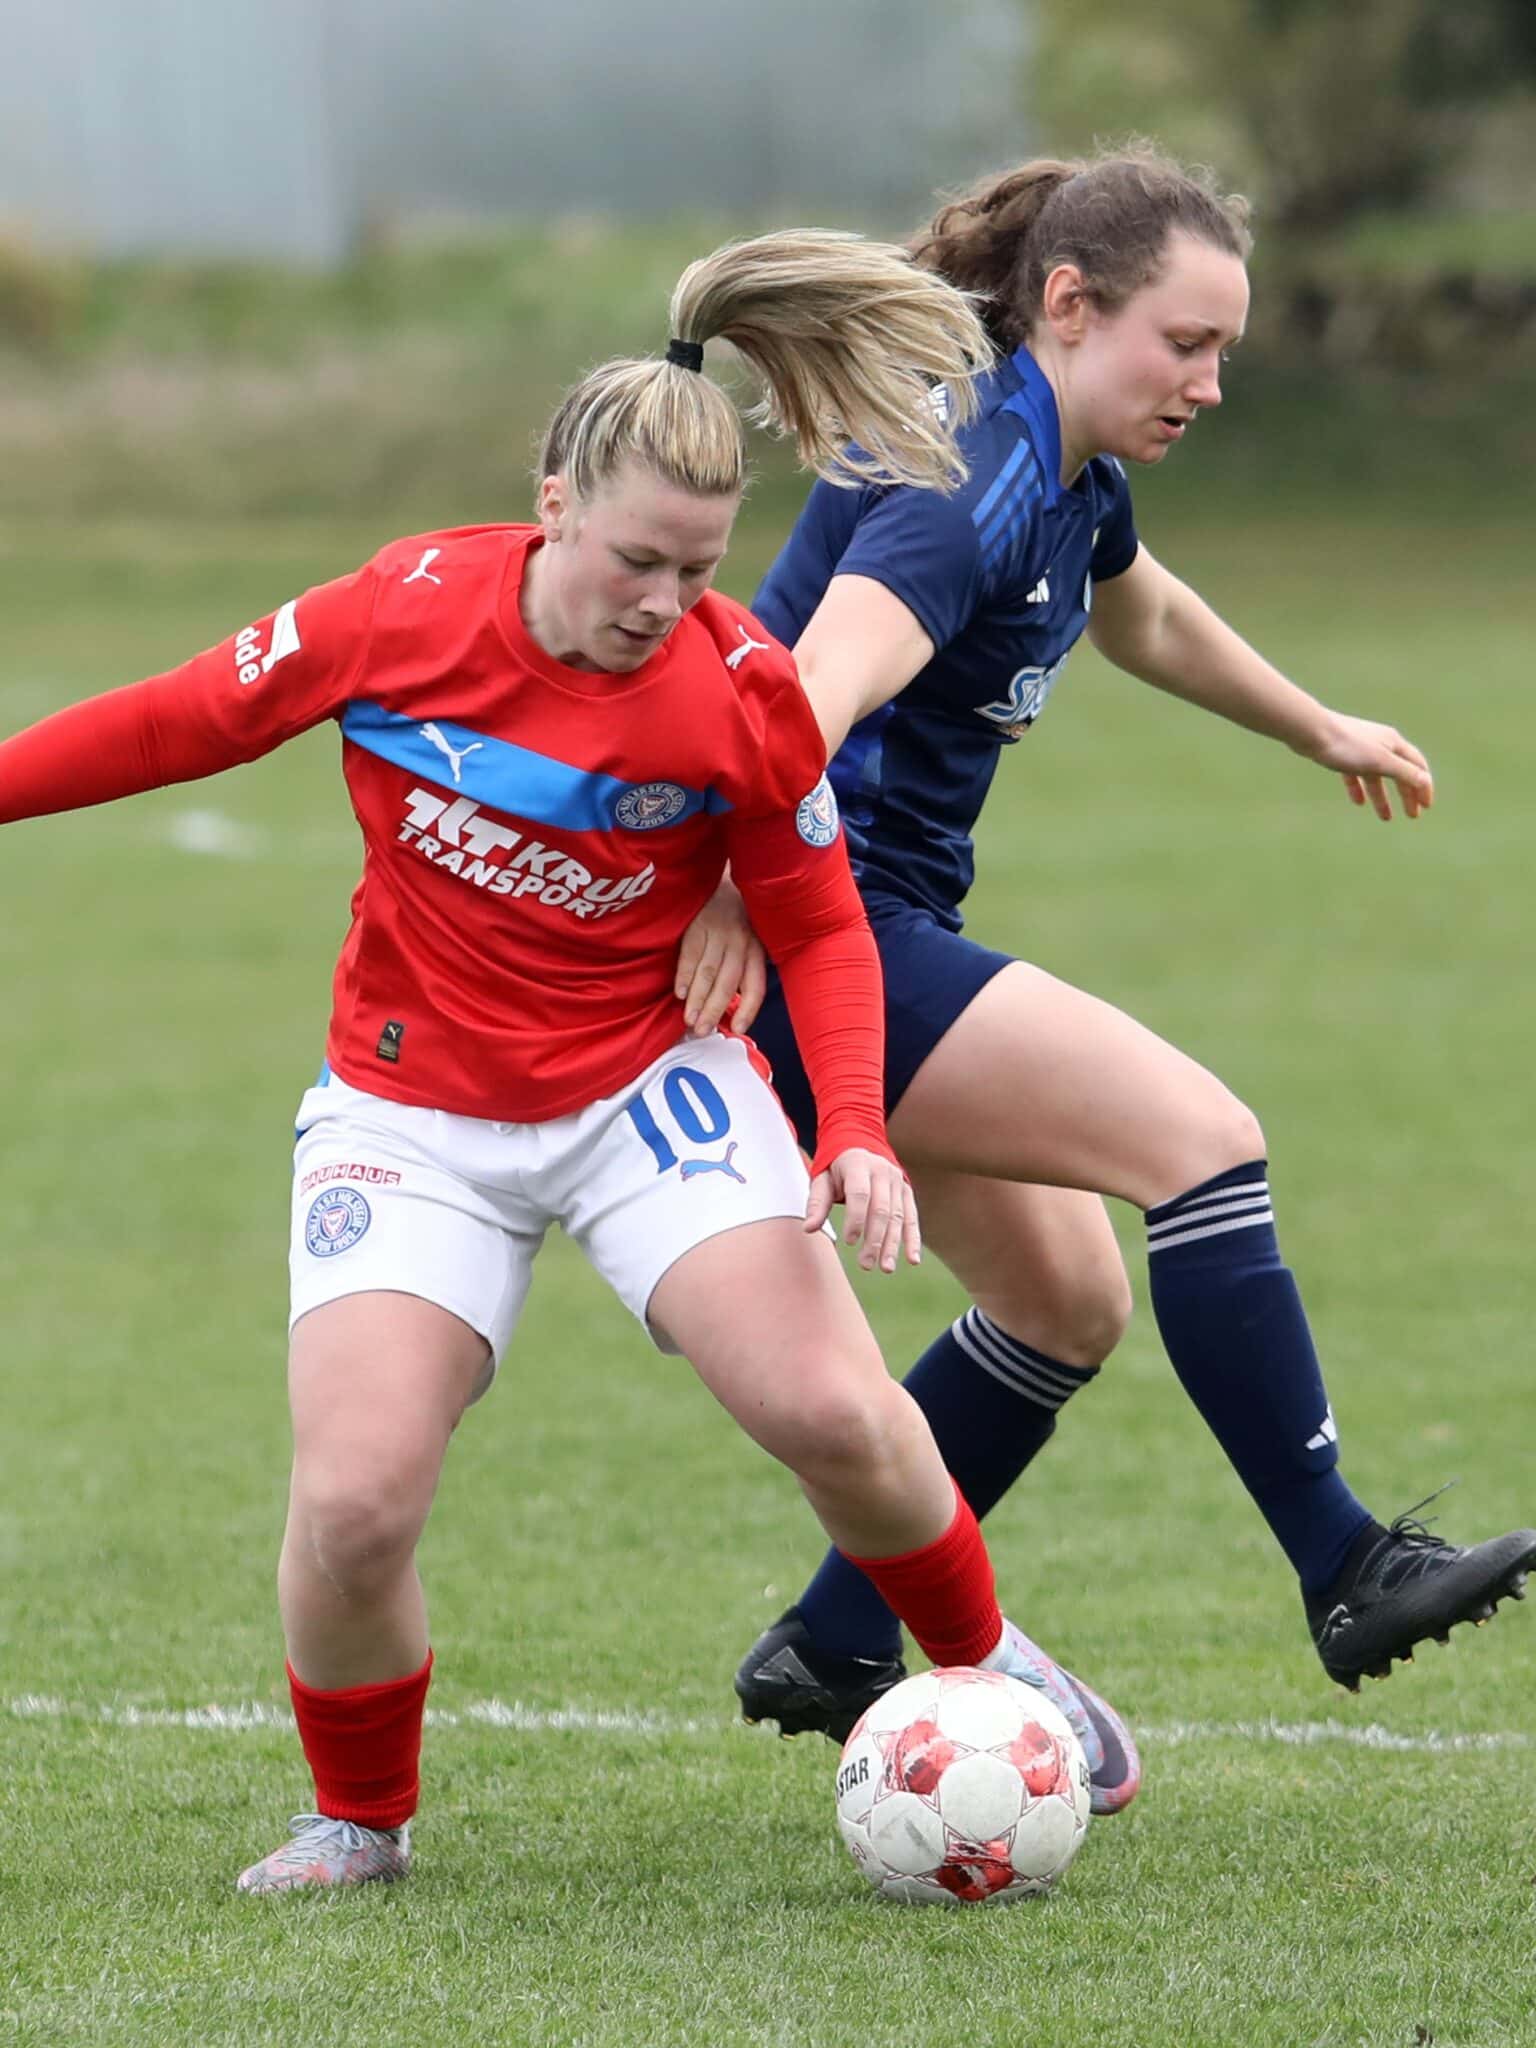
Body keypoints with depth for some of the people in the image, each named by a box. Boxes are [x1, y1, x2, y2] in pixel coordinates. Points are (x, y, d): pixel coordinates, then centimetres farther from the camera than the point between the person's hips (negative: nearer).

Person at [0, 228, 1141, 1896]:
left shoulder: (743, 694, -14)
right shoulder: (407, 611, -15)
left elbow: (819, 930, -3)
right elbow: (191, 718, -1)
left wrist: (857, 1135, -17)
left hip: (647, 1088, 0)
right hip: (410, 1112, 0)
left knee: (832, 1412, -17)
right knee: (354, 1504, -16)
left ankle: (989, 1668, 15)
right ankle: (358, 1821, 12)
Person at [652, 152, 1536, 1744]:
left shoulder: (1074, 475, 11)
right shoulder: (973, 477, -20)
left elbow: (1143, 614, 35)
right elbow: (829, 671, -39)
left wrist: (1319, 731, 49)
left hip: (882, 936, 11)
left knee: (1064, 1301, 13)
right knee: (1200, 1137, -18)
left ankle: (829, 1655, 20)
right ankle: (1345, 1577, -15)